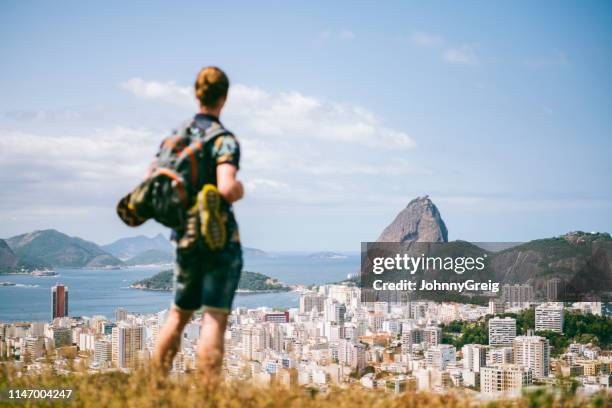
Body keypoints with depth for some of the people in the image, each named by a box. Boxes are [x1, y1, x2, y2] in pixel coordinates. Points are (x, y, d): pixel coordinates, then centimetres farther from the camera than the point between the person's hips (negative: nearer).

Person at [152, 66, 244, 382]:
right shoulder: (224, 141, -13)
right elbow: (227, 189, -27)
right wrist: (241, 190, -6)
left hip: (185, 239, 7)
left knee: (179, 313, 18)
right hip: (220, 239, -6)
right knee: (214, 317, -5)